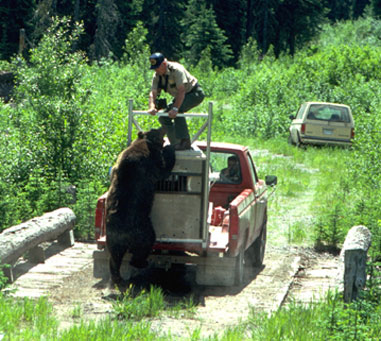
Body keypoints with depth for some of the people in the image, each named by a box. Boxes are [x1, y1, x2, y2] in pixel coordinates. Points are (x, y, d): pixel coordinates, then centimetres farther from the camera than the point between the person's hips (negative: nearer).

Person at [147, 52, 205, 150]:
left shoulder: (176, 70, -30)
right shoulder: (157, 75, -7)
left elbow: (181, 91, -38)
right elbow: (153, 93, -14)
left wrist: (175, 108, -48)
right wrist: (152, 107, -35)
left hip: (195, 93, -8)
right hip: (180, 97, 8)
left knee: (177, 110, -33)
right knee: (163, 117, -1)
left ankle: (185, 141, -27)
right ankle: (176, 144, 7)